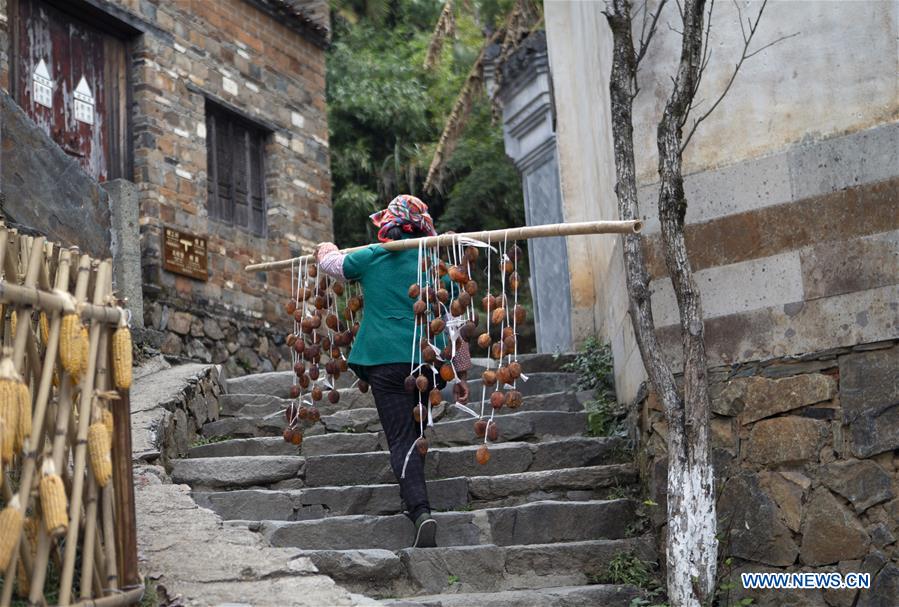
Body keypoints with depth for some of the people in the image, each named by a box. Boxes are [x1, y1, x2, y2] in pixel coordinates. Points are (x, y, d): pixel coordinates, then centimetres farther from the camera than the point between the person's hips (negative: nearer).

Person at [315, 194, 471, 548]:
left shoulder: (370, 258, 6)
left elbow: (330, 262, 25)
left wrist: (325, 249, 50)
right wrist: (461, 373, 14)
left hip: (384, 359, -1)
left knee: (401, 440, -3)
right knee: (416, 430, 23)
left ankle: (420, 511, -19)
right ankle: (416, 499, 26)